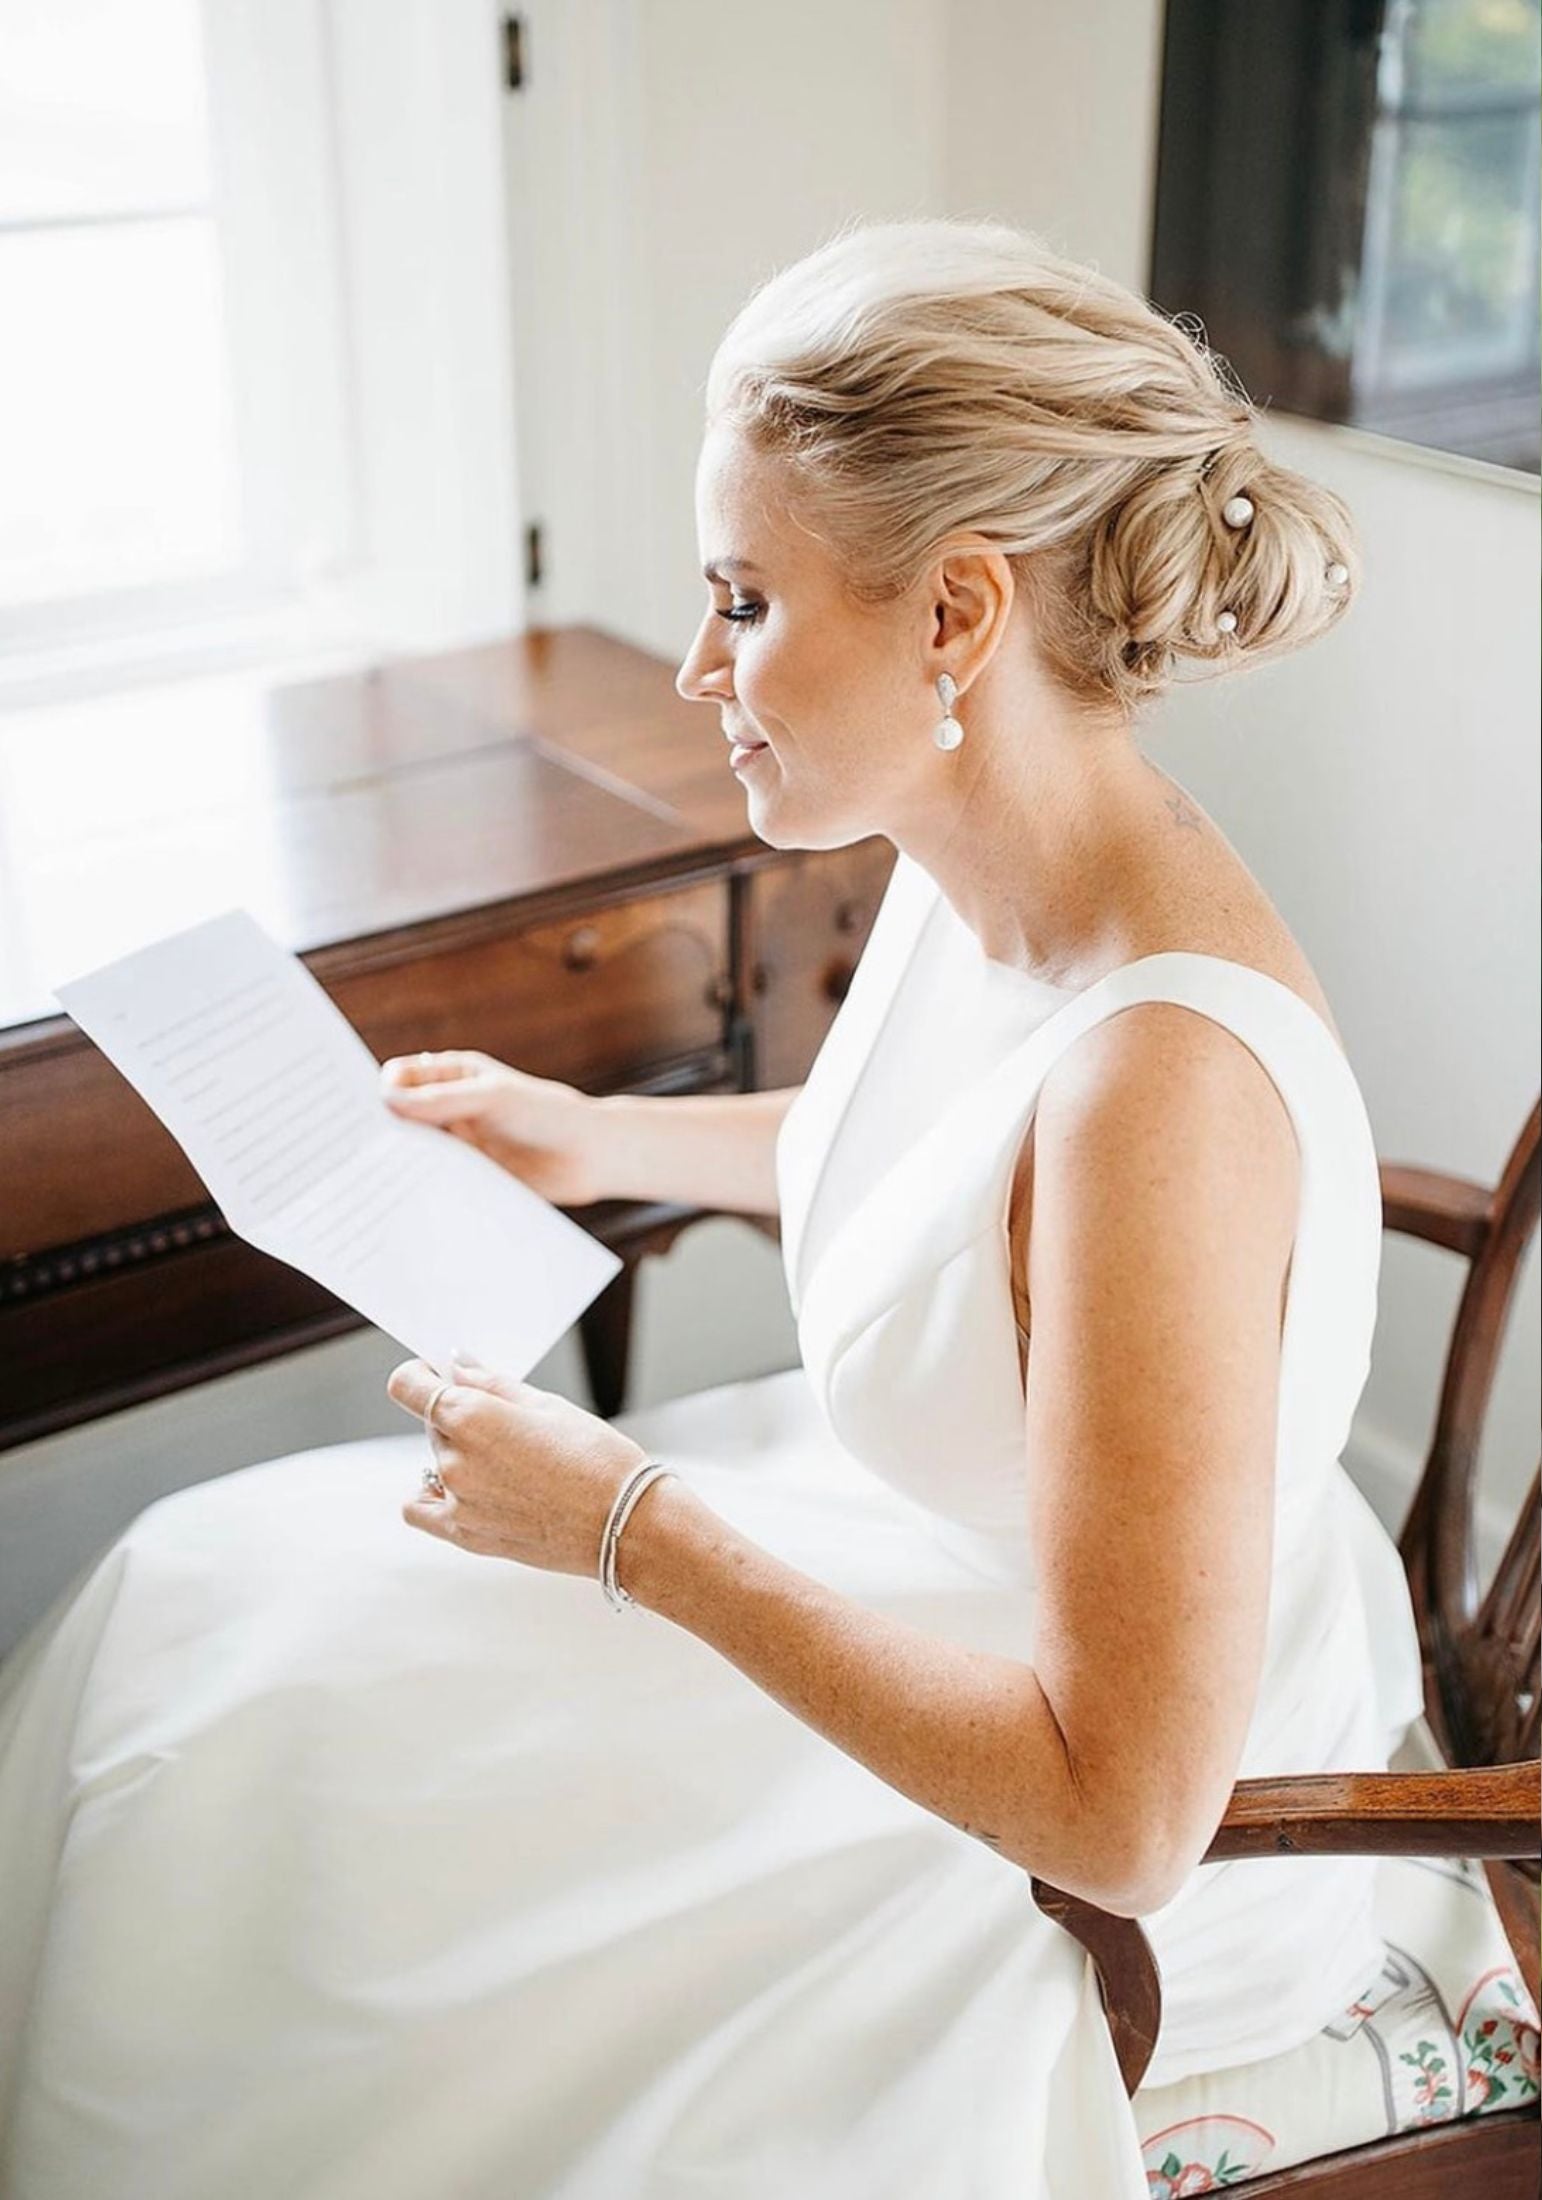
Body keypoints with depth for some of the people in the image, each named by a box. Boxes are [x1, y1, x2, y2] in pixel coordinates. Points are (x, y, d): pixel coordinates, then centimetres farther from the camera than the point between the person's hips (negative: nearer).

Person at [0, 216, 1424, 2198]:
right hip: (929, 1543, 8)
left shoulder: (1161, 1069, -37)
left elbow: (1120, 1808, -32)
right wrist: (607, 1141, 6)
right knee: (223, 1596, 10)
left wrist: (627, 1521, -27)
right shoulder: (984, 866, -9)